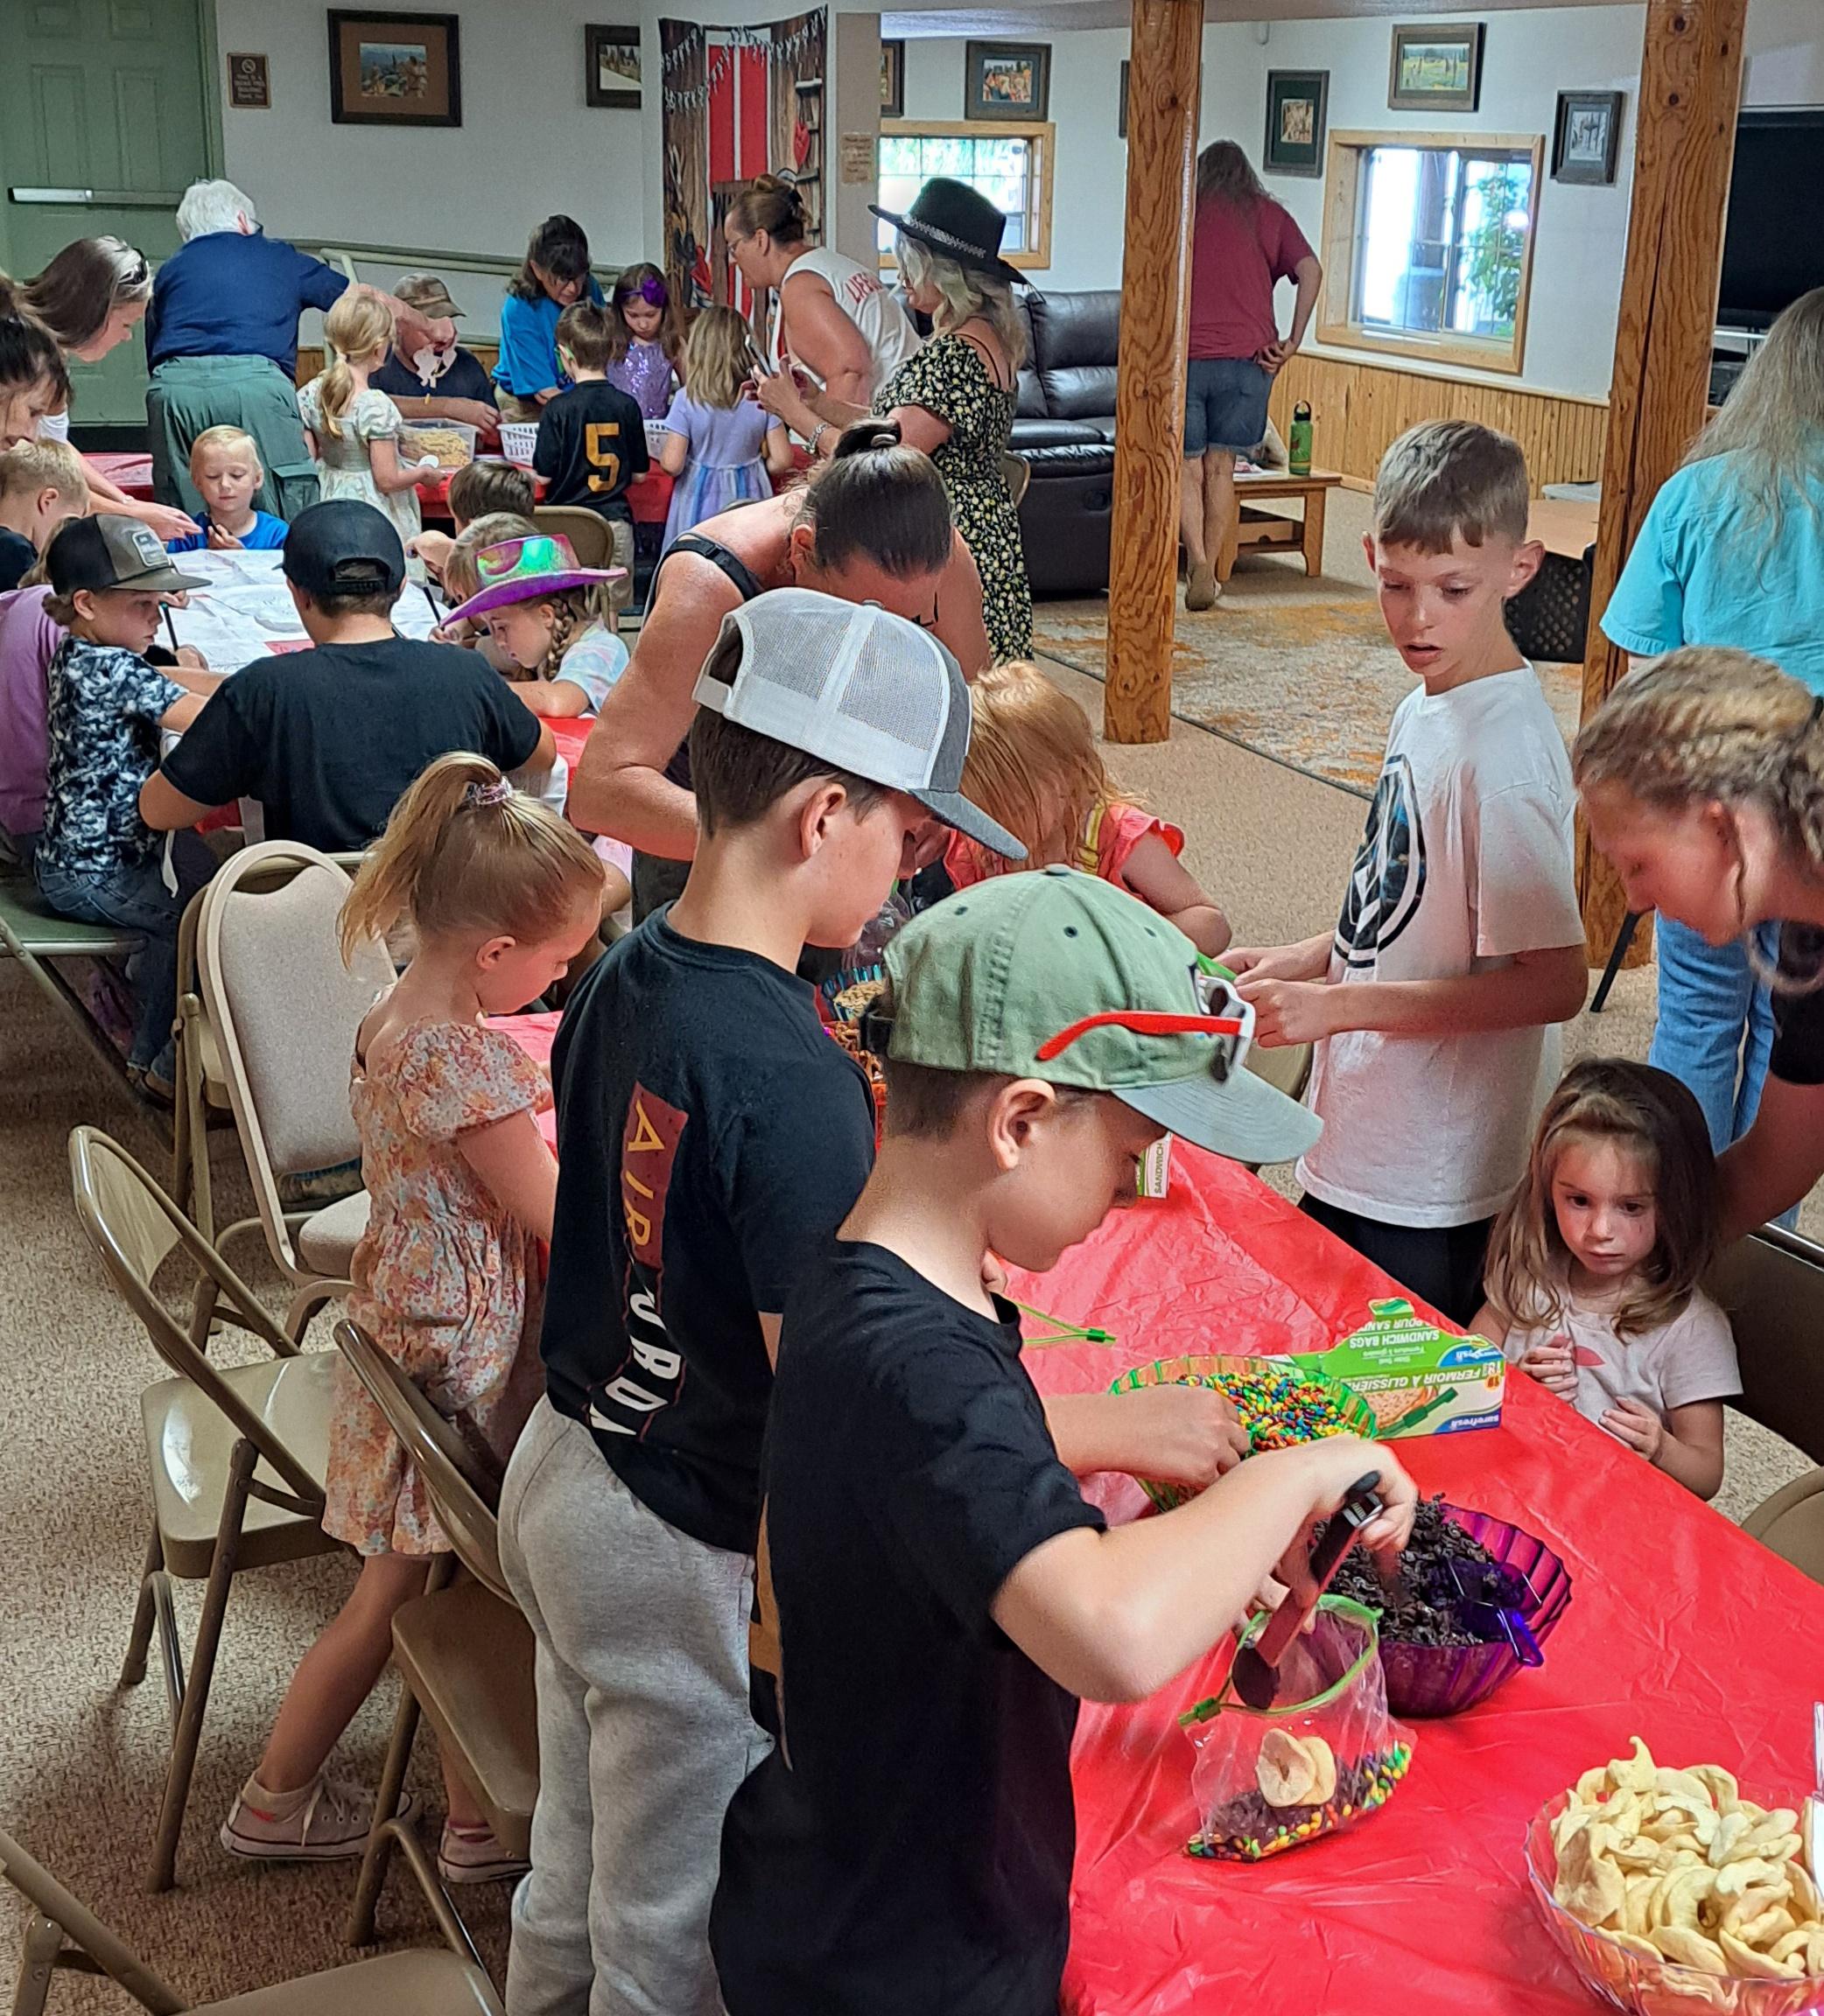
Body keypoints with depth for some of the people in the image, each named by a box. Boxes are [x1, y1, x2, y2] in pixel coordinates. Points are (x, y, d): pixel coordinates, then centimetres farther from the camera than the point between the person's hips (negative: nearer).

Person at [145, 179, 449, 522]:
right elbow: (372, 301, 33)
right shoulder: (277, 256, 25)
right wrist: (430, 328, 49)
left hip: (173, 386, 2)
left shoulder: (168, 271, 28)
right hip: (255, 383, -2)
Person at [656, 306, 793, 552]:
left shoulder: (687, 400, -12)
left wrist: (662, 447, 10)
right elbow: (781, 461, -4)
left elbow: (671, 465, -13)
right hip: (750, 498, 2)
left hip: (701, 502, -1)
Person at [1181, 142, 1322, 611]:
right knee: (1221, 466, 12)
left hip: (1184, 356, -1)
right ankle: (1210, 571, 13)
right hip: (1247, 358, 1)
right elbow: (1310, 271, -3)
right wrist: (1292, 342, -2)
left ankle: (1198, 566, -13)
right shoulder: (1269, 215, 12)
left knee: (1188, 468, 5)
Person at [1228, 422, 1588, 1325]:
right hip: (1356, 1147, 9)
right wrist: (1301, 963, 2)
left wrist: (1337, 1004, -25)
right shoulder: (1423, 708, 6)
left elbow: (1554, 980, -24)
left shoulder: (1506, 750, -22)